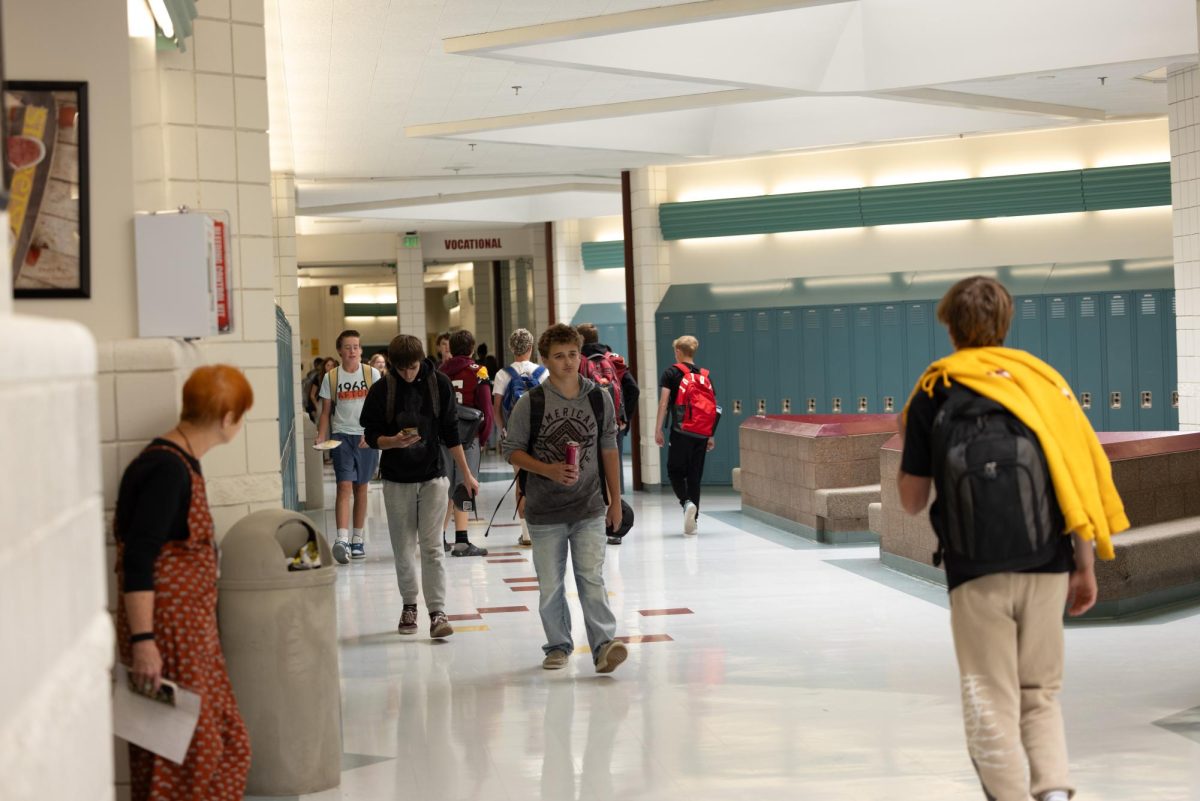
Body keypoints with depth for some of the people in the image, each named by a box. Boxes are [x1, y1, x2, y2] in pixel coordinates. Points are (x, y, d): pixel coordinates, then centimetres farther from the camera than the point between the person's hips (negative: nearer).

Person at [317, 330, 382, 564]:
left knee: (361, 488, 9)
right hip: (342, 436, -1)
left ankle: (358, 540, 19)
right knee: (344, 485, -13)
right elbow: (326, 411, 8)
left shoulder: (372, 374, 2)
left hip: (366, 437, 1)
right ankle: (342, 539, -22)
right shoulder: (331, 377, 4)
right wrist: (321, 437, -5)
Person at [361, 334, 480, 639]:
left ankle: (437, 613, -8)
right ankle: (409, 605, 24)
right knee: (403, 548, 7)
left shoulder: (439, 384, -4)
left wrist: (466, 474, 4)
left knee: (432, 547, -7)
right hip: (396, 480, 1)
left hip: (432, 477, -1)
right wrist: (395, 441, -23)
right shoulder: (381, 390, -7)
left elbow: (451, 433, 3)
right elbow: (372, 436, -2)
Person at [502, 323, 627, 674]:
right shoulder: (530, 403, -4)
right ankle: (559, 646, 21)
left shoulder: (599, 398, 3)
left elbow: (608, 449, 12)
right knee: (550, 585, 7)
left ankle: (604, 645, -13)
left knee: (592, 579, -11)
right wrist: (549, 470, -16)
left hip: (590, 509, 0)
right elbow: (513, 451, 0)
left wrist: (615, 499, 12)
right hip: (544, 512, 0)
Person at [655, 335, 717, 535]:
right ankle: (693, 521, 8)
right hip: (702, 434, 4)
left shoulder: (671, 372, 1)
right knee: (695, 476, 9)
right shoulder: (705, 375, 14)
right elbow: (713, 406, 13)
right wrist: (711, 435, 18)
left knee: (675, 471, 6)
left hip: (681, 431, -4)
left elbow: (663, 402, -6)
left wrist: (658, 430, -4)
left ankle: (686, 502, -21)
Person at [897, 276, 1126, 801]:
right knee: (1040, 694, 16)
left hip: (977, 569, -2)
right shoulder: (1042, 378, 7)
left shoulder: (933, 390, 4)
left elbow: (912, 501, 6)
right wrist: (1085, 567, 10)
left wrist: (906, 439, 23)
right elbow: (1080, 474, 3)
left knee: (991, 703, 5)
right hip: (1046, 566, 2)